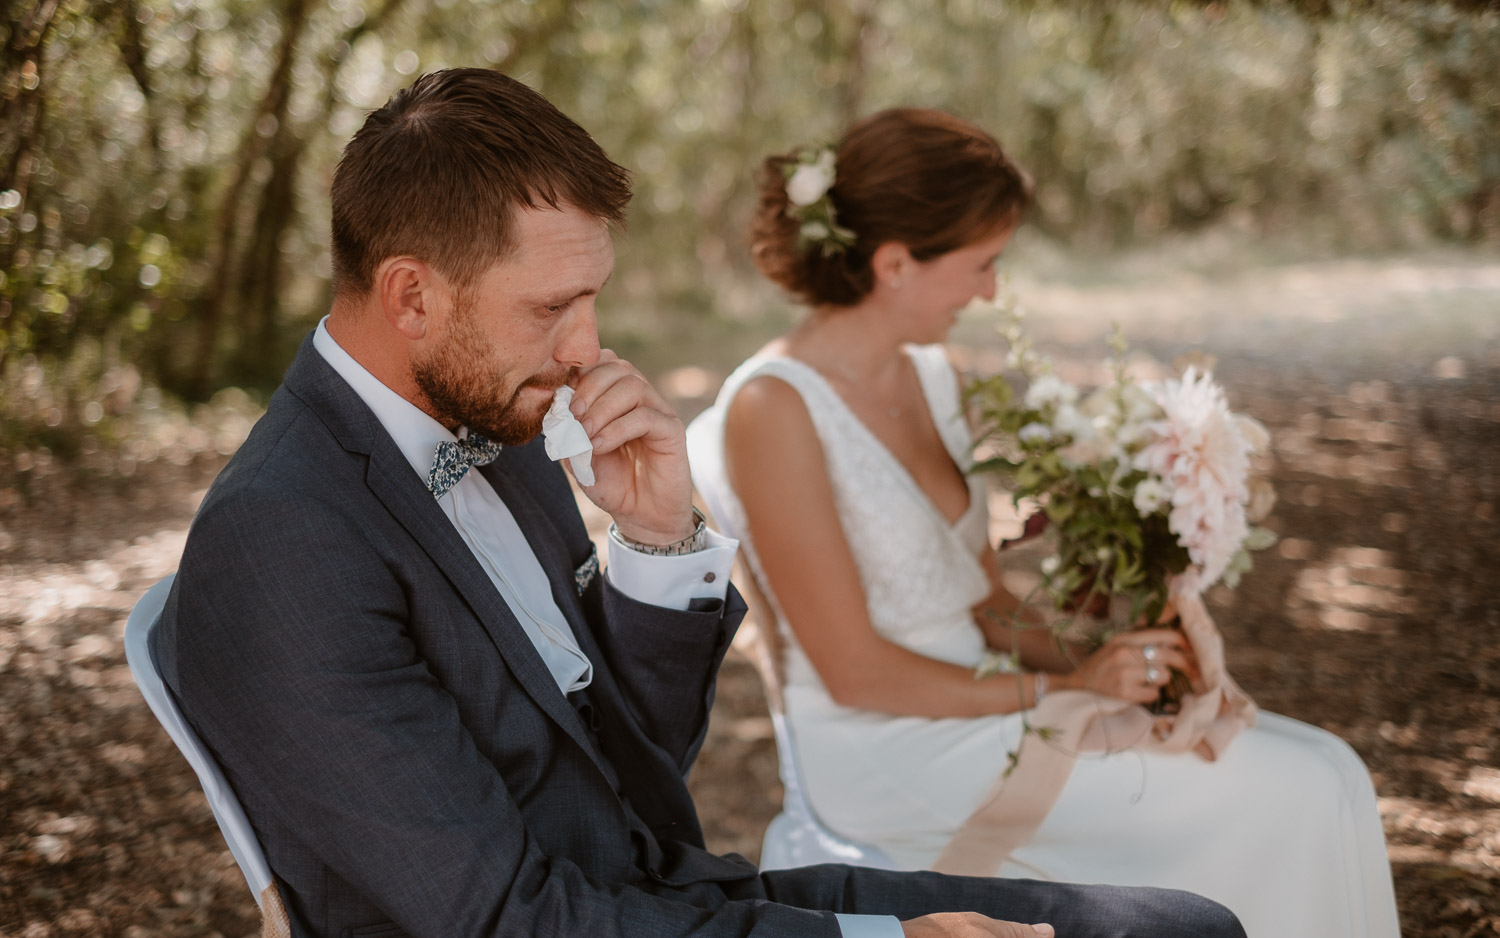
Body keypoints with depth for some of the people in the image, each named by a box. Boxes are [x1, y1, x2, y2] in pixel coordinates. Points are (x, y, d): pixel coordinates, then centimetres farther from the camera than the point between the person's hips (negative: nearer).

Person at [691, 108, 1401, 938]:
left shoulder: (927, 372, 7)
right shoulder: (772, 409, -19)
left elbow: (980, 594, 13)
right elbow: (855, 673, -18)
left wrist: (1088, 656, -5)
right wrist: (1063, 687, -14)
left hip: (973, 699, 8)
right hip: (891, 753, -8)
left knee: (1324, 772, -4)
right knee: (1289, 803, -14)